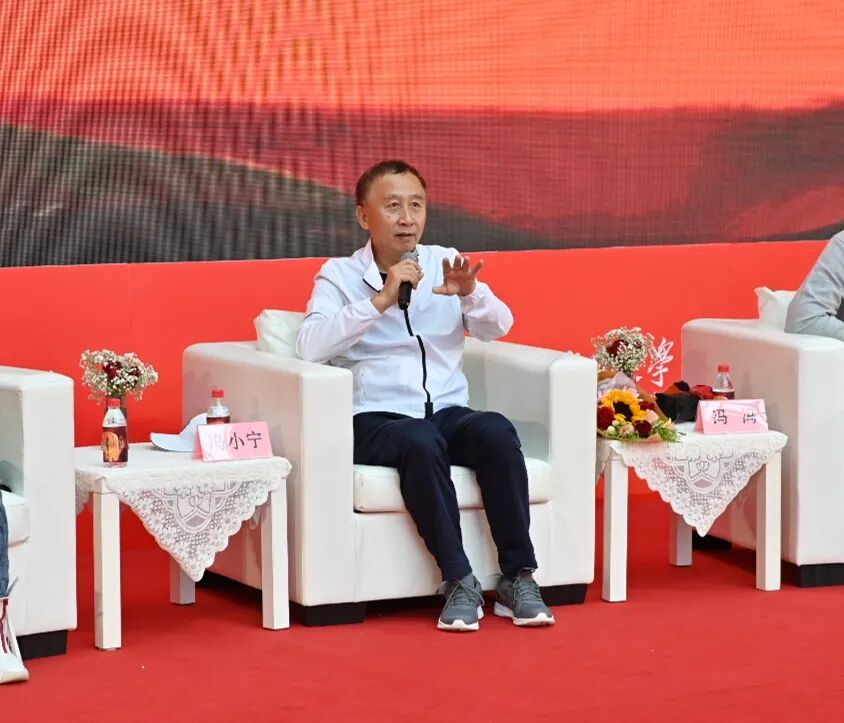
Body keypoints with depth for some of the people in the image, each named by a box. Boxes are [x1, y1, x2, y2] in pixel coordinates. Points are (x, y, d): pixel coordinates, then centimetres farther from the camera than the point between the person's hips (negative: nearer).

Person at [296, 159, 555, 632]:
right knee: (420, 441, -37)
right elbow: (311, 348, -12)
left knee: (496, 430, -30)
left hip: (449, 411, 3)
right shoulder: (339, 275, 6)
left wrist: (470, 293, -21)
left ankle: (518, 577, -25)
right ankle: (459, 582, -30)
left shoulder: (445, 263, 15)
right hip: (376, 420, -3)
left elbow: (498, 327, 1)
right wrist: (381, 300, -19)